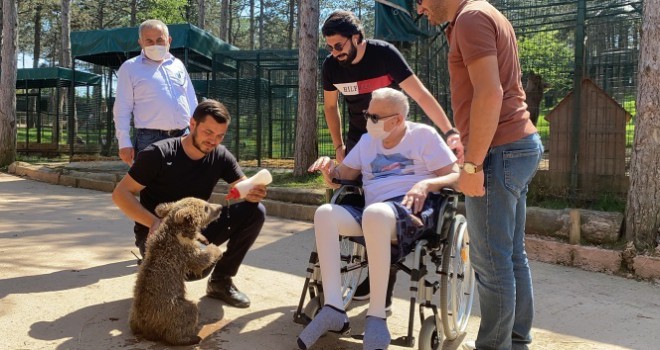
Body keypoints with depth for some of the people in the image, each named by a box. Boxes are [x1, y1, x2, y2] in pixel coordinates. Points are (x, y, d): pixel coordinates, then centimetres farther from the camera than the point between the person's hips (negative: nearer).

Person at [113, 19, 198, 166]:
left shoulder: (178, 64, 16)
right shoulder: (130, 67, 4)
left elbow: (192, 102, 19)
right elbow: (122, 109, 1)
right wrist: (124, 143, -7)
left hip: (184, 137, 4)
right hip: (150, 139, -4)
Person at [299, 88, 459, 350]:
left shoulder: (423, 135, 6)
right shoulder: (367, 141, 22)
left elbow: (456, 176, 2)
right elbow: (342, 176, 22)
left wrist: (426, 184, -18)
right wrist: (329, 169, -2)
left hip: (413, 210, -5)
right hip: (372, 214, 6)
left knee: (375, 213, -40)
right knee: (325, 213, -23)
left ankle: (376, 316, -32)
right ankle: (333, 309, -30)